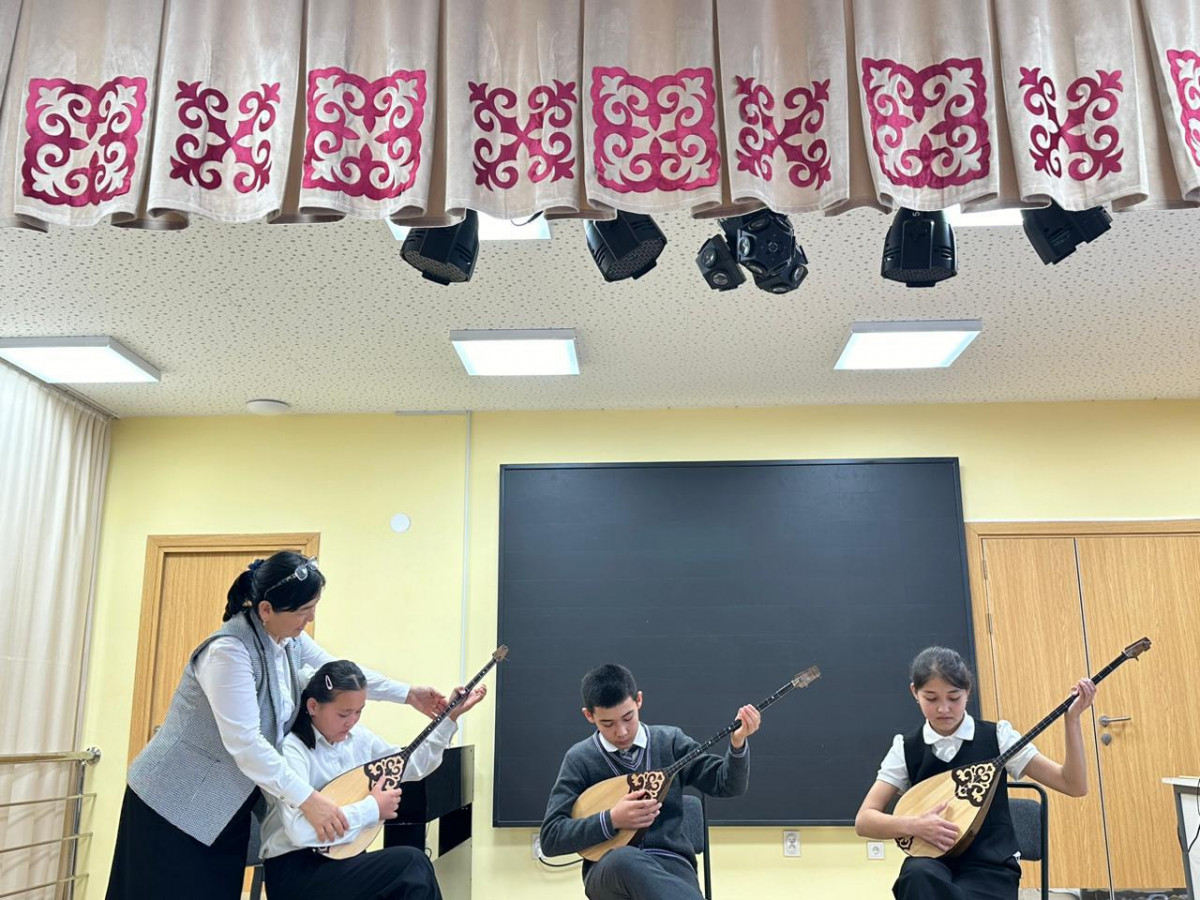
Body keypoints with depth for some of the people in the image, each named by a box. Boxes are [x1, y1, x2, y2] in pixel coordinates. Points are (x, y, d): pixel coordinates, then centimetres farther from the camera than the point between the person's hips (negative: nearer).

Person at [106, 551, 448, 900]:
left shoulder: (290, 639, 0)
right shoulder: (228, 651, -26)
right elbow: (245, 743, -30)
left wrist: (409, 694, 11)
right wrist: (307, 799, -29)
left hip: (228, 807, 8)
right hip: (177, 805, -7)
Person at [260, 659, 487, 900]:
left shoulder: (358, 737, 5)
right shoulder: (290, 749, -18)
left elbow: (412, 766, 18)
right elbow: (301, 830, -30)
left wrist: (451, 717, 11)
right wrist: (372, 808, -23)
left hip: (341, 857, 7)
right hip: (296, 869, -7)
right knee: (411, 863, -22)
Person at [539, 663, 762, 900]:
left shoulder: (669, 741, 8)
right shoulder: (580, 759, 3)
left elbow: (728, 784, 5)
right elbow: (550, 837, -1)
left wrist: (738, 742, -14)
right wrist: (611, 820, -14)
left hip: (670, 863, 0)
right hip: (611, 869, 0)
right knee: (625, 859, -39)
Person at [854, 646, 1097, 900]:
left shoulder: (996, 737, 1)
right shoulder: (906, 748, 3)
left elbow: (1074, 785, -2)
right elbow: (864, 821, -1)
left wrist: (1072, 719, -13)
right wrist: (914, 825, -20)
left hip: (989, 867, -1)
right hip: (935, 864, 1)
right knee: (919, 877, -35)